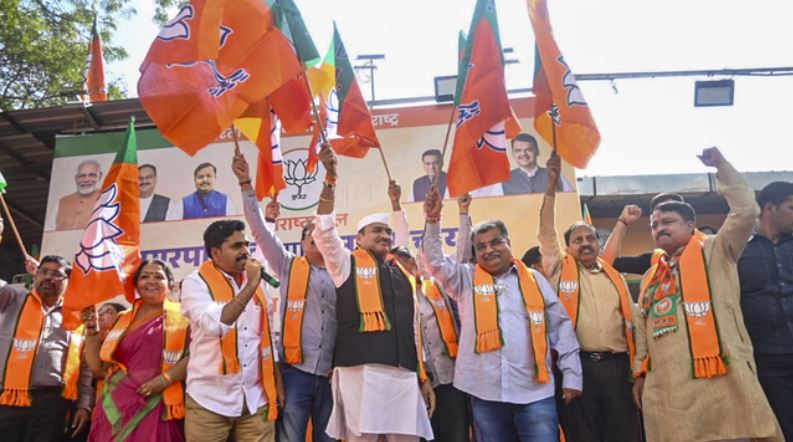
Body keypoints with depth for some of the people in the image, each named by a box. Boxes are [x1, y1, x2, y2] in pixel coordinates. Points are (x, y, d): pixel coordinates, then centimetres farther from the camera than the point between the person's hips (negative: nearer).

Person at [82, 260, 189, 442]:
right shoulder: (122, 320, 15)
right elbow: (99, 368, 14)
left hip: (154, 409, -3)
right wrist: (91, 329, 7)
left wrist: (165, 379, -19)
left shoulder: (180, 317, 3)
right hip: (117, 408, 4)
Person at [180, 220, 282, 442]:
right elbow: (215, 325, -23)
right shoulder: (196, 282, -6)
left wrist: (277, 381, 12)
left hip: (256, 399, 4)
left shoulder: (254, 280, 9)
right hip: (210, 400, -4)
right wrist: (250, 286, -19)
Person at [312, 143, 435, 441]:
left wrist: (423, 377, 18)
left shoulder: (402, 276, 20)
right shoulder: (347, 264, 8)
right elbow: (325, 232, -9)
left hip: (404, 374, 5)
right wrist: (330, 179, -18)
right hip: (361, 370, -4)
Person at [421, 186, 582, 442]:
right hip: (486, 393, 1)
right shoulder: (467, 279, 8)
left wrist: (572, 375, 5)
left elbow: (561, 327, 9)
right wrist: (433, 221, -14)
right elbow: (434, 262, -2)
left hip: (535, 392, 0)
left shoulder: (533, 279, 8)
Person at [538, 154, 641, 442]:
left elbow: (630, 324, 15)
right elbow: (546, 232, -4)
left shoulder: (615, 277, 15)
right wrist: (552, 185, -11)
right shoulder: (560, 270, 6)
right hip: (576, 365, -3)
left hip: (616, 365, 3)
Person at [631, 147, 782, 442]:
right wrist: (640, 373, 17)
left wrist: (721, 166, 1)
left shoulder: (715, 253, 8)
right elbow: (643, 329, 22)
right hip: (666, 388, 5)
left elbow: (746, 212, -4)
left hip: (719, 381, -5)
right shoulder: (651, 276, 22)